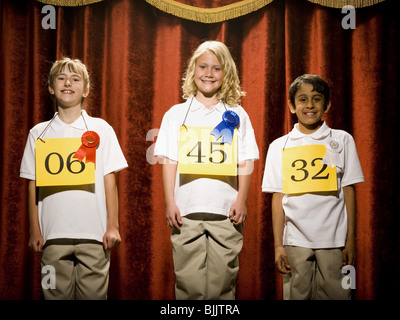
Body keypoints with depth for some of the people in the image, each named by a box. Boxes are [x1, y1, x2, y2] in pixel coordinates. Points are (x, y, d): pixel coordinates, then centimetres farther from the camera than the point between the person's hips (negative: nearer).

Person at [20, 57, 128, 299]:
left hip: (94, 233, -1)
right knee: (56, 295, 5)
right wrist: (35, 231, 6)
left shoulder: (101, 129, 6)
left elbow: (109, 180, 4)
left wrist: (113, 226, -2)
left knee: (93, 294, 0)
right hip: (53, 234, 2)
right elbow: (33, 186, 10)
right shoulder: (38, 133, 10)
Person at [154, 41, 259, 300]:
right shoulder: (176, 114, 11)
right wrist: (170, 203, -2)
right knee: (189, 284, 0)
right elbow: (170, 161, 7)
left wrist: (242, 200, -4)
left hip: (226, 212, 0)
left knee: (222, 283, 2)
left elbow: (245, 162, 8)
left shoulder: (237, 115, 11)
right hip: (186, 211, 0)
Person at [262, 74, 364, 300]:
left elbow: (349, 191, 5)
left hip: (334, 240, -1)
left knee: (336, 294, 0)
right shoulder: (279, 146, 7)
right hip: (295, 241, 1)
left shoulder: (342, 140, 6)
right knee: (296, 295, 4)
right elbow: (278, 198, 6)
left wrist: (351, 240, 1)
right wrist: (278, 245, 1)